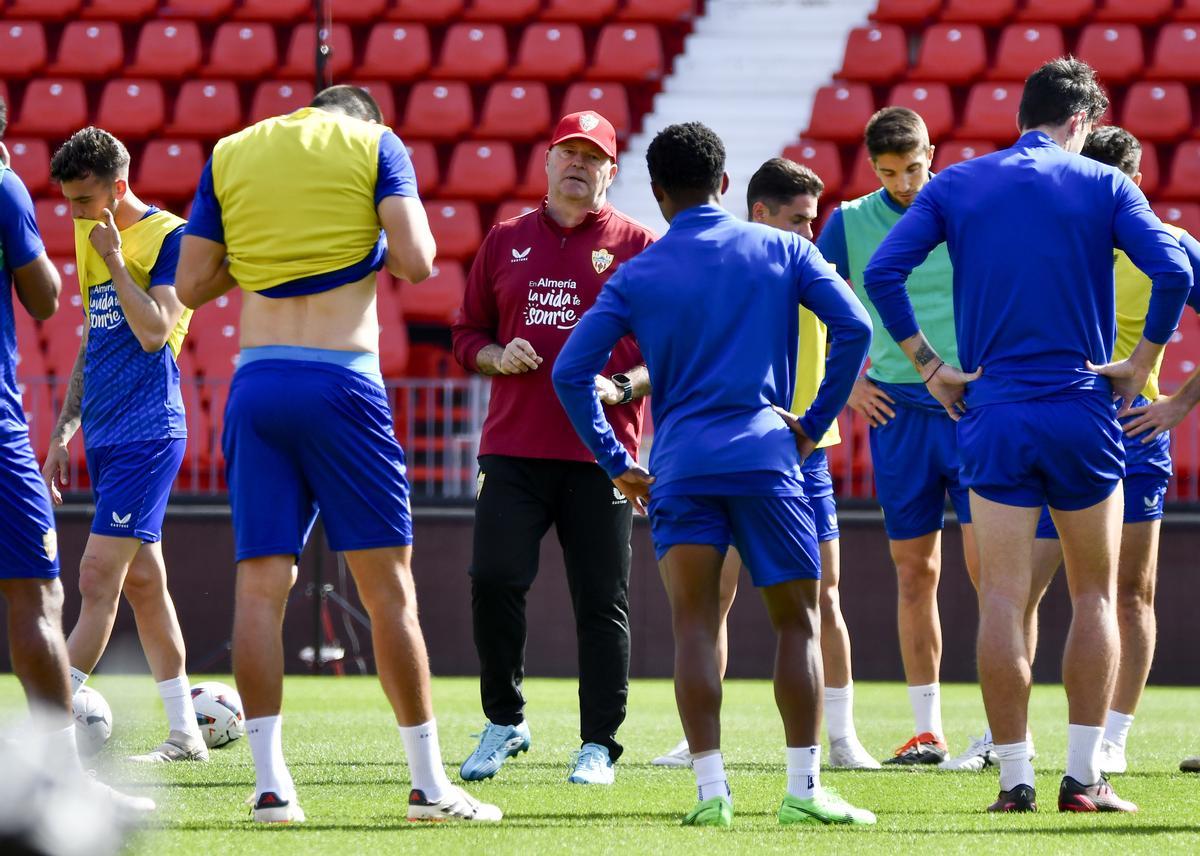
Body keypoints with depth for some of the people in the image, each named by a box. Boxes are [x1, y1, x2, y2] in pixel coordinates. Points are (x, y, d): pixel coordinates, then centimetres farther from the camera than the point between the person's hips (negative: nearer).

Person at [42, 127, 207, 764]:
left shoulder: (169, 237, -8)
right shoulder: (90, 237, 15)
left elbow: (154, 332, -19)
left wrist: (113, 259, -15)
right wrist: (62, 433, 18)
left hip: (147, 432, -8)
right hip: (105, 435, 8)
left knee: (98, 578, -13)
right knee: (142, 582, 10)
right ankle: (185, 735, 15)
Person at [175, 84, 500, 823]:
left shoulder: (230, 153, 14)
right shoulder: (376, 144, 5)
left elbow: (190, 284, 11)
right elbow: (416, 261, -7)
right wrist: (376, 251, 14)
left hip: (255, 379, 3)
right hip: (341, 379, -3)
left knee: (262, 583, 3)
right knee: (389, 585, 2)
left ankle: (271, 783, -4)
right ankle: (430, 784, 4)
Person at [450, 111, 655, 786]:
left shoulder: (638, 245, 5)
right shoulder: (506, 241, 14)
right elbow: (467, 334, 19)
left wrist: (621, 387, -13)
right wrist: (497, 357, -2)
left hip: (600, 454, -2)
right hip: (512, 450, 2)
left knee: (601, 604, 0)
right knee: (494, 580, -9)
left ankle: (600, 745, 8)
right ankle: (504, 722, 8)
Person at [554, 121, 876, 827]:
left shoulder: (637, 274, 9)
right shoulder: (782, 250, 8)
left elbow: (572, 372, 4)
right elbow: (854, 327, -2)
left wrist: (616, 463, 11)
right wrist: (817, 422, 5)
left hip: (679, 468, 0)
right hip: (767, 458, 0)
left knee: (696, 624, 2)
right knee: (798, 621, 8)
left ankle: (711, 790, -7)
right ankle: (804, 788, 3)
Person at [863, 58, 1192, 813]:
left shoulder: (956, 185, 7)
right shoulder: (1103, 185, 1)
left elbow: (882, 273, -4)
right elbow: (1173, 270, -12)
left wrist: (932, 367, 2)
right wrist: (1143, 363, -1)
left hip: (995, 413, 1)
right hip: (1083, 411, -1)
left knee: (1003, 599, 2)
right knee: (1095, 595, 10)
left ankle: (1015, 778, -1)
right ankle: (1085, 778, 5)